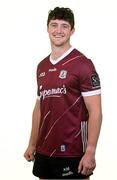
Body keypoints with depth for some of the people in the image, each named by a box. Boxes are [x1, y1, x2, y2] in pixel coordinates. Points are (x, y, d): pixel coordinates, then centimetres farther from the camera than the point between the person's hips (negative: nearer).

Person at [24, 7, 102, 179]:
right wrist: (32, 144, 15)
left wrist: (90, 152, -18)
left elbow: (95, 112, -13)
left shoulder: (82, 64, -10)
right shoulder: (42, 66, 11)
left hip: (72, 152, -6)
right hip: (44, 151, 6)